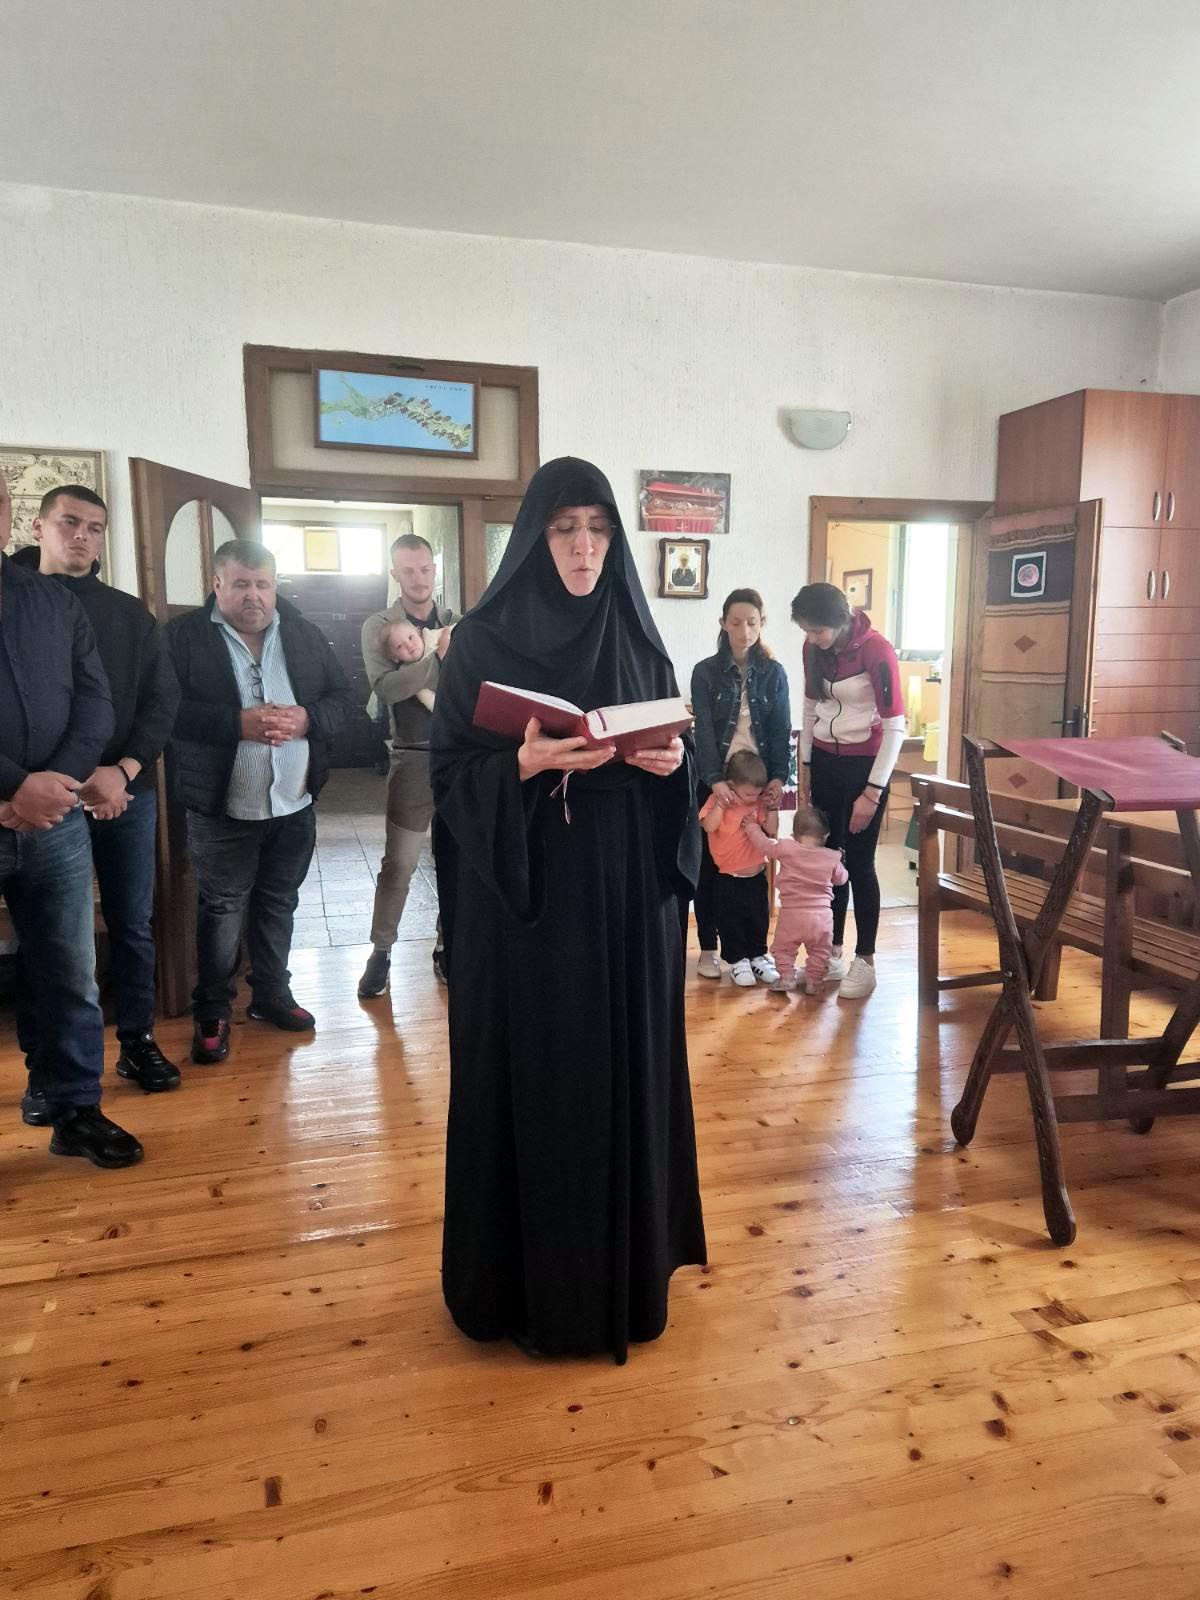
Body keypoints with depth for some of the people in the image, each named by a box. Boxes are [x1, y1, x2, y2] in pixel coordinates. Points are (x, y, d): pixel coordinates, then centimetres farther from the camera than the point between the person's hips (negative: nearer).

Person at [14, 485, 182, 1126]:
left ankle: (137, 1041, 23)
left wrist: (124, 771, -11)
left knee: (133, 924, 9)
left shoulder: (130, 613, 10)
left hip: (127, 795, 2)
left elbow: (163, 697, 4)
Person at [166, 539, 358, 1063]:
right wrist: (237, 723, -26)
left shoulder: (305, 635, 6)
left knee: (278, 903, 17)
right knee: (222, 910, 6)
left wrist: (306, 719, -16)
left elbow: (344, 699, 4)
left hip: (294, 804, 4)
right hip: (221, 808, -4)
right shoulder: (183, 636, -6)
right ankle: (212, 1012, 21)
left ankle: (271, 994, 33)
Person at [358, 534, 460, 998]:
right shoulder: (378, 626, -1)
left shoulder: (459, 624, 9)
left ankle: (447, 947, 24)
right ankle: (380, 953, 15)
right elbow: (385, 687, -17)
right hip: (415, 758, -3)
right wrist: (438, 655, -24)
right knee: (399, 862, 1)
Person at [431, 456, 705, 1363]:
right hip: (525, 899, -3)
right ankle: (526, 1280, 24)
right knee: (532, 1082, 4)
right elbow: (450, 773, -7)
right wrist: (529, 761, -24)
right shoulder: (483, 640, -4)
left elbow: (673, 757, 12)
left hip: (627, 896, 4)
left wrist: (673, 763, -10)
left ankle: (624, 1270, 32)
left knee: (625, 1076, 12)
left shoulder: (639, 641, 8)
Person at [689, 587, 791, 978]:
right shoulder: (705, 672, -2)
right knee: (710, 863, 4)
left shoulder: (774, 673, 4)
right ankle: (708, 948, 14)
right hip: (715, 782, -1)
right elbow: (703, 731, -10)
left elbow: (781, 731, 1)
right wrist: (716, 780, -23)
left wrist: (778, 778, -13)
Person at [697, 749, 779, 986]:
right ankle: (737, 961, 19)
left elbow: (772, 830, -3)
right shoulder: (717, 800, -13)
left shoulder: (759, 802, -2)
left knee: (759, 919, 13)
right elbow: (709, 826, -27)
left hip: (756, 875, 4)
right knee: (731, 922, 5)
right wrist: (722, 803, -31)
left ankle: (757, 956, 30)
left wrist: (772, 807, -13)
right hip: (728, 878, -4)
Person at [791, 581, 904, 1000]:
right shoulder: (814, 648, -1)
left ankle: (865, 961, 11)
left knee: (858, 862, -1)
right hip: (825, 761, 5)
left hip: (865, 765, -5)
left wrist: (873, 793, -18)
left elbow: (895, 727, -17)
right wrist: (805, 766, 13)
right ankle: (831, 953, 19)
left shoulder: (877, 651, -18)